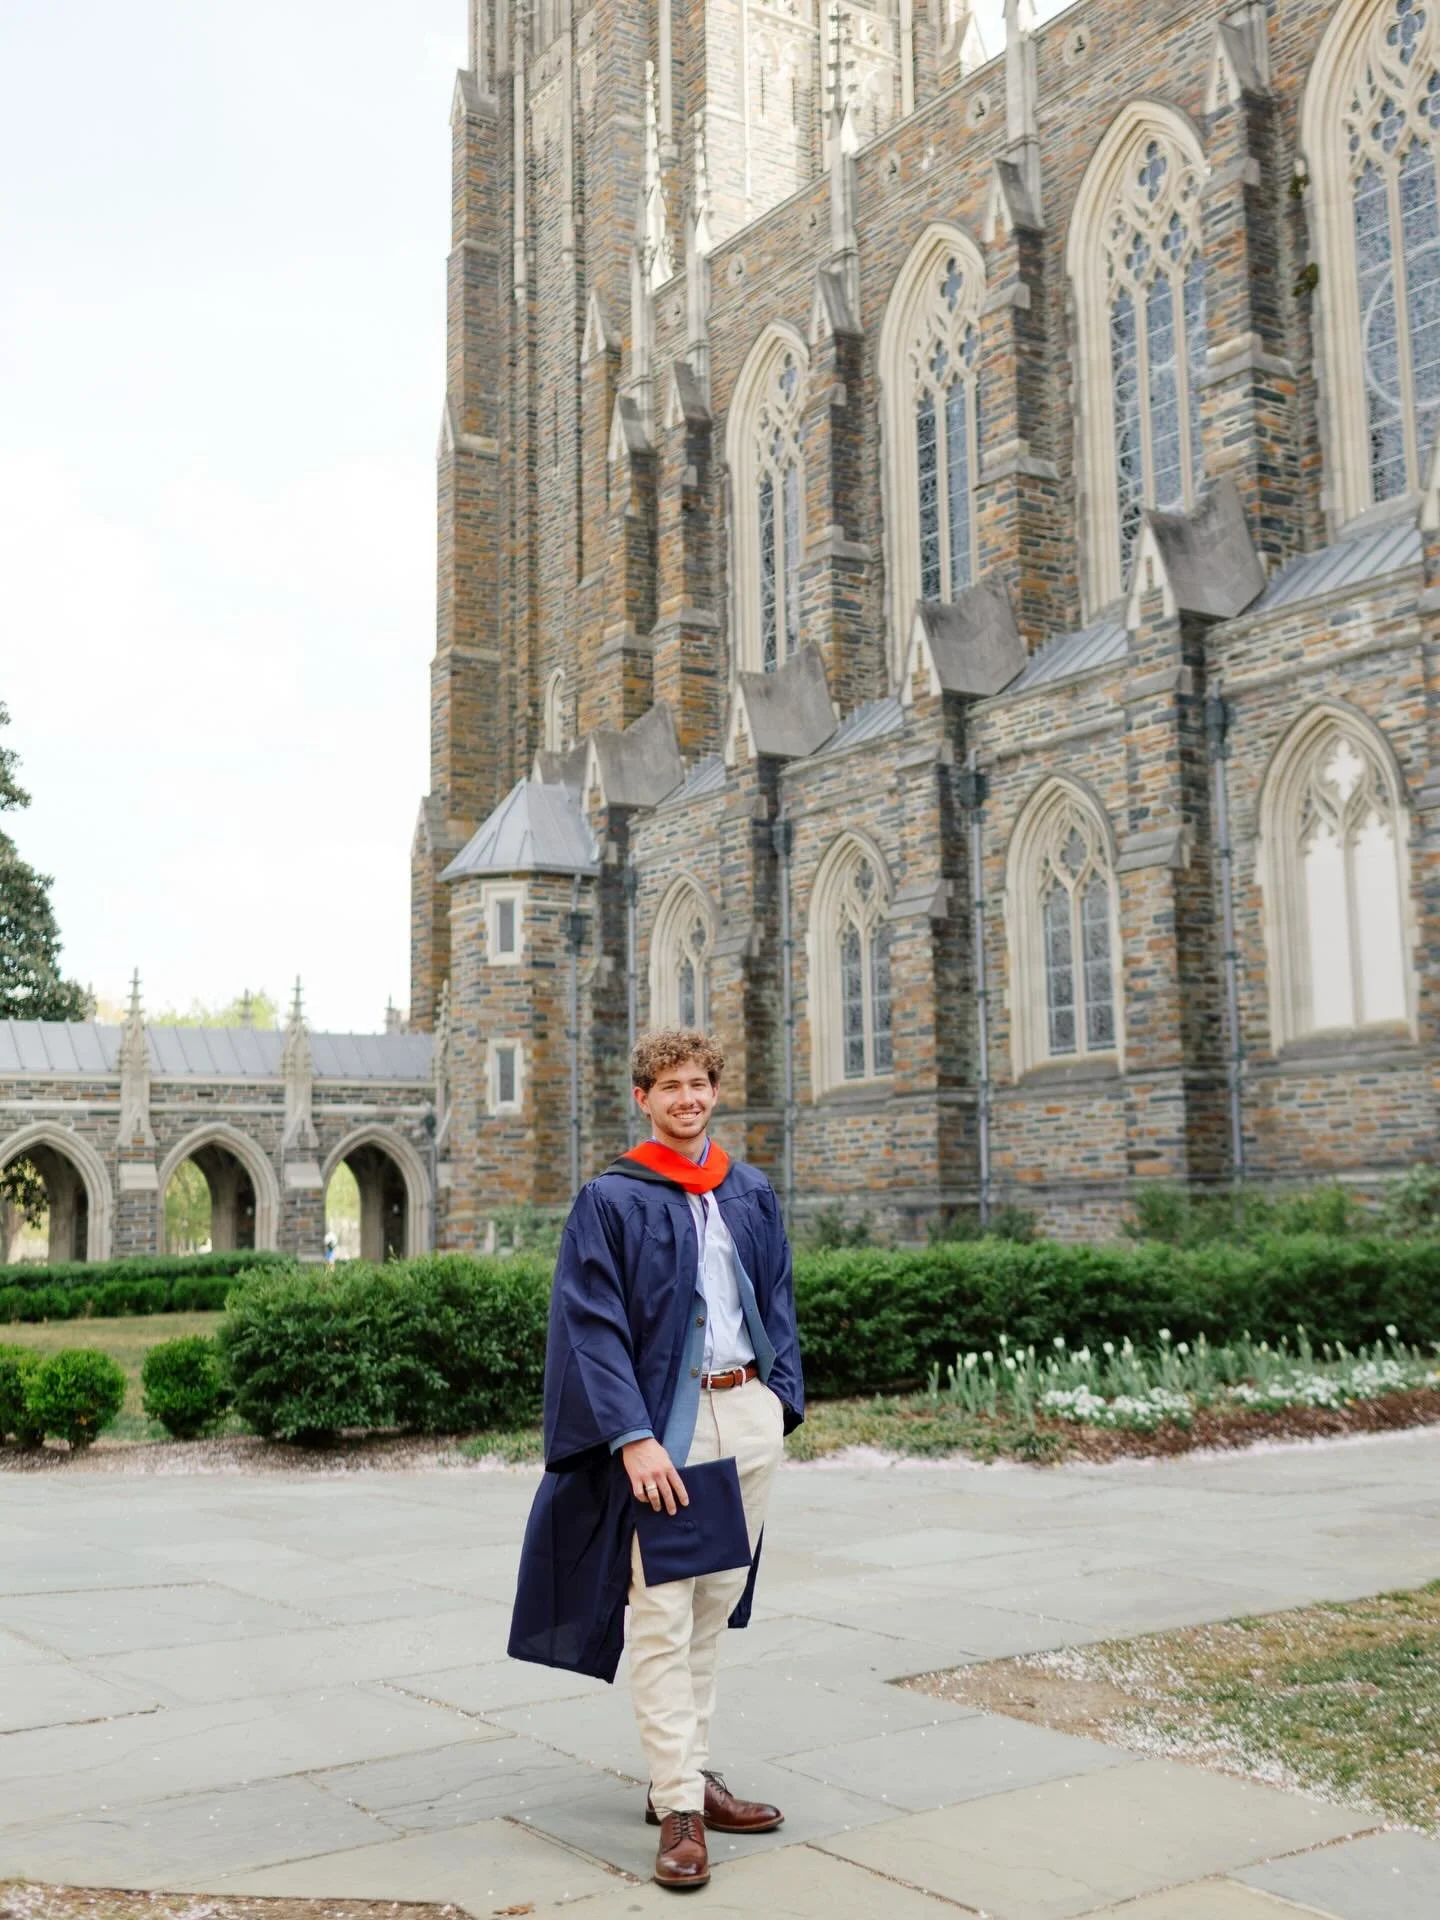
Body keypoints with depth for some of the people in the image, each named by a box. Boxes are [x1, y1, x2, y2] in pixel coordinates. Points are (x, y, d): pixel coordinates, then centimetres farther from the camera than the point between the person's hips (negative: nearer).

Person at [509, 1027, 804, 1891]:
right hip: (661, 1422, -5)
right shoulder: (611, 1201, -4)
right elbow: (593, 1326, -10)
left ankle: (685, 1775, 22)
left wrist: (783, 1394, 2)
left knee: (714, 1605, 11)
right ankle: (682, 1809, 0)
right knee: (662, 1617, -5)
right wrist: (634, 1438, -19)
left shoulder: (753, 1194, 11)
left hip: (747, 1413, 5)